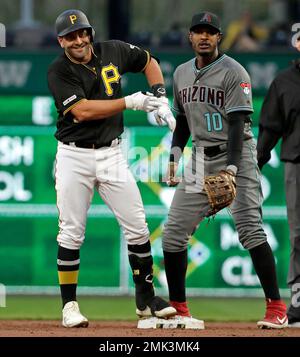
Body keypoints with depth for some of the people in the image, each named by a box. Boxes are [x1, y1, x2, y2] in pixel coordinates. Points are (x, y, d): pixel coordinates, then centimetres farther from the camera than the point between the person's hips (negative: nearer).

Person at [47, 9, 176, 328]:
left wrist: (161, 103, 7)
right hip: (74, 157, -3)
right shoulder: (59, 72, -11)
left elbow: (149, 62, 19)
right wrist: (132, 102, -21)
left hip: (111, 155, 3)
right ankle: (69, 307, 6)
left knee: (137, 227, 1)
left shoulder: (113, 52, 1)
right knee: (71, 234, -2)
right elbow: (82, 111, -23)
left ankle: (146, 300, 13)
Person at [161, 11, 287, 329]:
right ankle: (178, 309, 11)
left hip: (235, 156, -7)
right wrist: (174, 157, 12)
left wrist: (232, 166, -25)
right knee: (173, 232, 1)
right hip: (200, 160, 7)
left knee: (250, 229, -17)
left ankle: (276, 307, -15)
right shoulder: (181, 74, 12)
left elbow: (238, 123, -16)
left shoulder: (233, 73, -9)